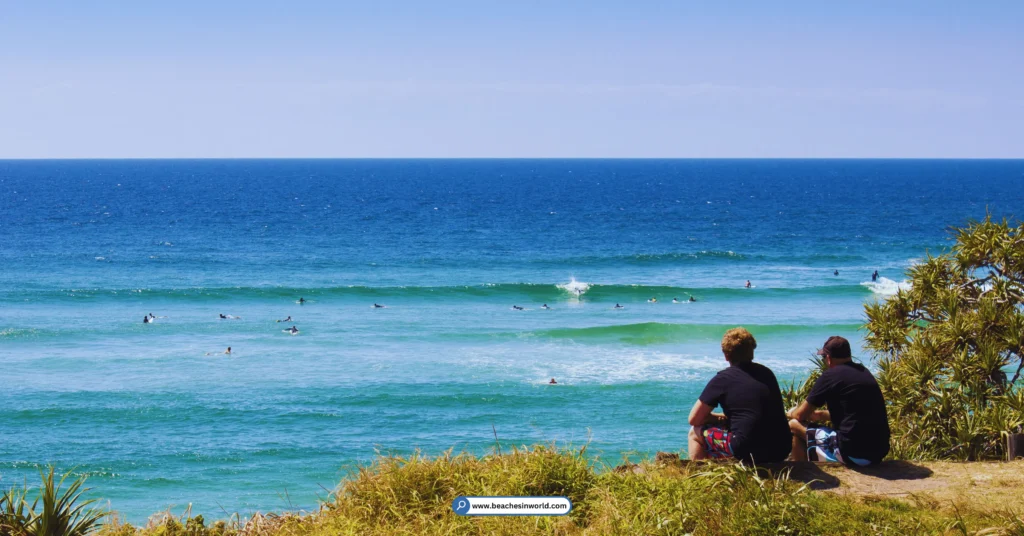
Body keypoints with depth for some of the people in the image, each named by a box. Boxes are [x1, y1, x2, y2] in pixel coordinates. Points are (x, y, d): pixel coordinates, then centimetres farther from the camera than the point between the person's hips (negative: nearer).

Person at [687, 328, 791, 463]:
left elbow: (694, 419, 3)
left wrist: (719, 418, 20)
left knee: (695, 432, 15)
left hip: (748, 452, -6)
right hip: (781, 451, 6)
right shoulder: (767, 373, 14)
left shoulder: (723, 379, -2)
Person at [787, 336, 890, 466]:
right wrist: (819, 414, 29)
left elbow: (800, 415, 2)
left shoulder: (831, 376, -7)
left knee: (794, 426, 10)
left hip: (852, 453, -8)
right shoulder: (865, 373, 15)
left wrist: (791, 413, 25)